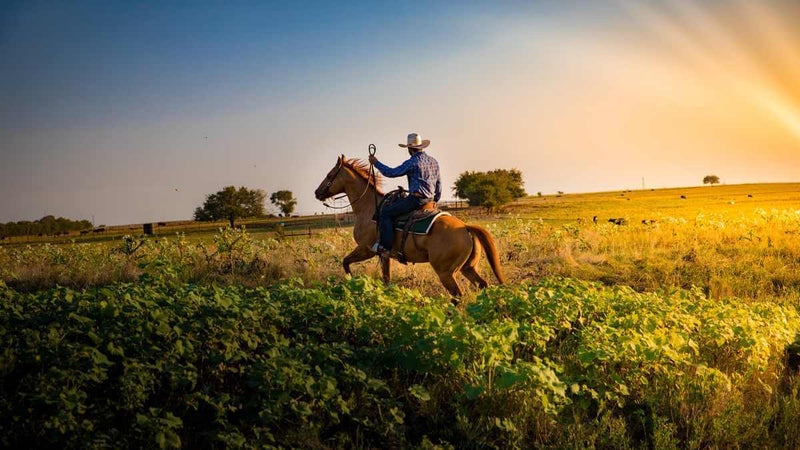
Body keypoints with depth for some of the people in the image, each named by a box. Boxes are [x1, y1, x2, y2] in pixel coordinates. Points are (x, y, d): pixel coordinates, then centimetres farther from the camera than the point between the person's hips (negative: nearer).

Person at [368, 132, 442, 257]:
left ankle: (386, 247, -11)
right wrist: (435, 201, 30)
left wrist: (376, 162, 4)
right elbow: (438, 184, 19)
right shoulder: (433, 161, 13)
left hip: (416, 199, -9)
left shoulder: (412, 162, -12)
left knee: (386, 212, -5)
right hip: (430, 199, 9)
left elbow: (391, 173, -8)